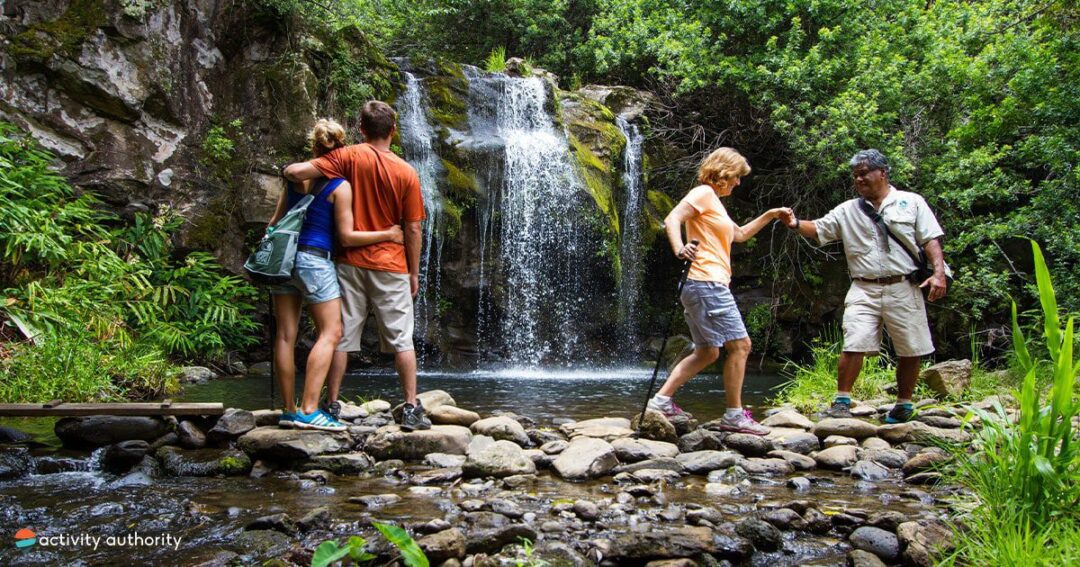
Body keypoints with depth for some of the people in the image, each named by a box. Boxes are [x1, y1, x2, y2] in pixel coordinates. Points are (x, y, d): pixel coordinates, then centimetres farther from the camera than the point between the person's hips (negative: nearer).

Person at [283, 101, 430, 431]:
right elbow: (412, 229, -3)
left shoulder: (348, 157, -4)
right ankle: (412, 409, 6)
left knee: (341, 336, 10)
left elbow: (295, 172, -14)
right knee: (402, 340, 5)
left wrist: (293, 173, 10)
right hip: (390, 267, -1)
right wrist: (414, 273, 6)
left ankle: (331, 404, 15)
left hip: (350, 263, 1)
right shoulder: (407, 173, -4)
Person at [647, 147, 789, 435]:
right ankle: (734, 415, -1)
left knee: (707, 352, 12)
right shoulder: (703, 193, -4)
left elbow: (740, 234, 36)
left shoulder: (715, 202, 25)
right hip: (706, 283, -10)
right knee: (740, 345, -7)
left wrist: (770, 215, 29)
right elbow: (672, 219, -18)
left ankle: (661, 400, 11)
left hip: (710, 286, 10)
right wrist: (679, 249, -35)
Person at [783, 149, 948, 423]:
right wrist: (796, 223, -15)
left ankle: (904, 404, 23)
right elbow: (818, 229, 5)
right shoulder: (847, 210, 12)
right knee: (854, 345, -11)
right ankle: (842, 400, -3)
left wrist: (939, 272, -10)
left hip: (903, 288, 0)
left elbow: (931, 239, 3)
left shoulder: (911, 202, 7)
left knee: (910, 351, 6)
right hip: (864, 290, 1)